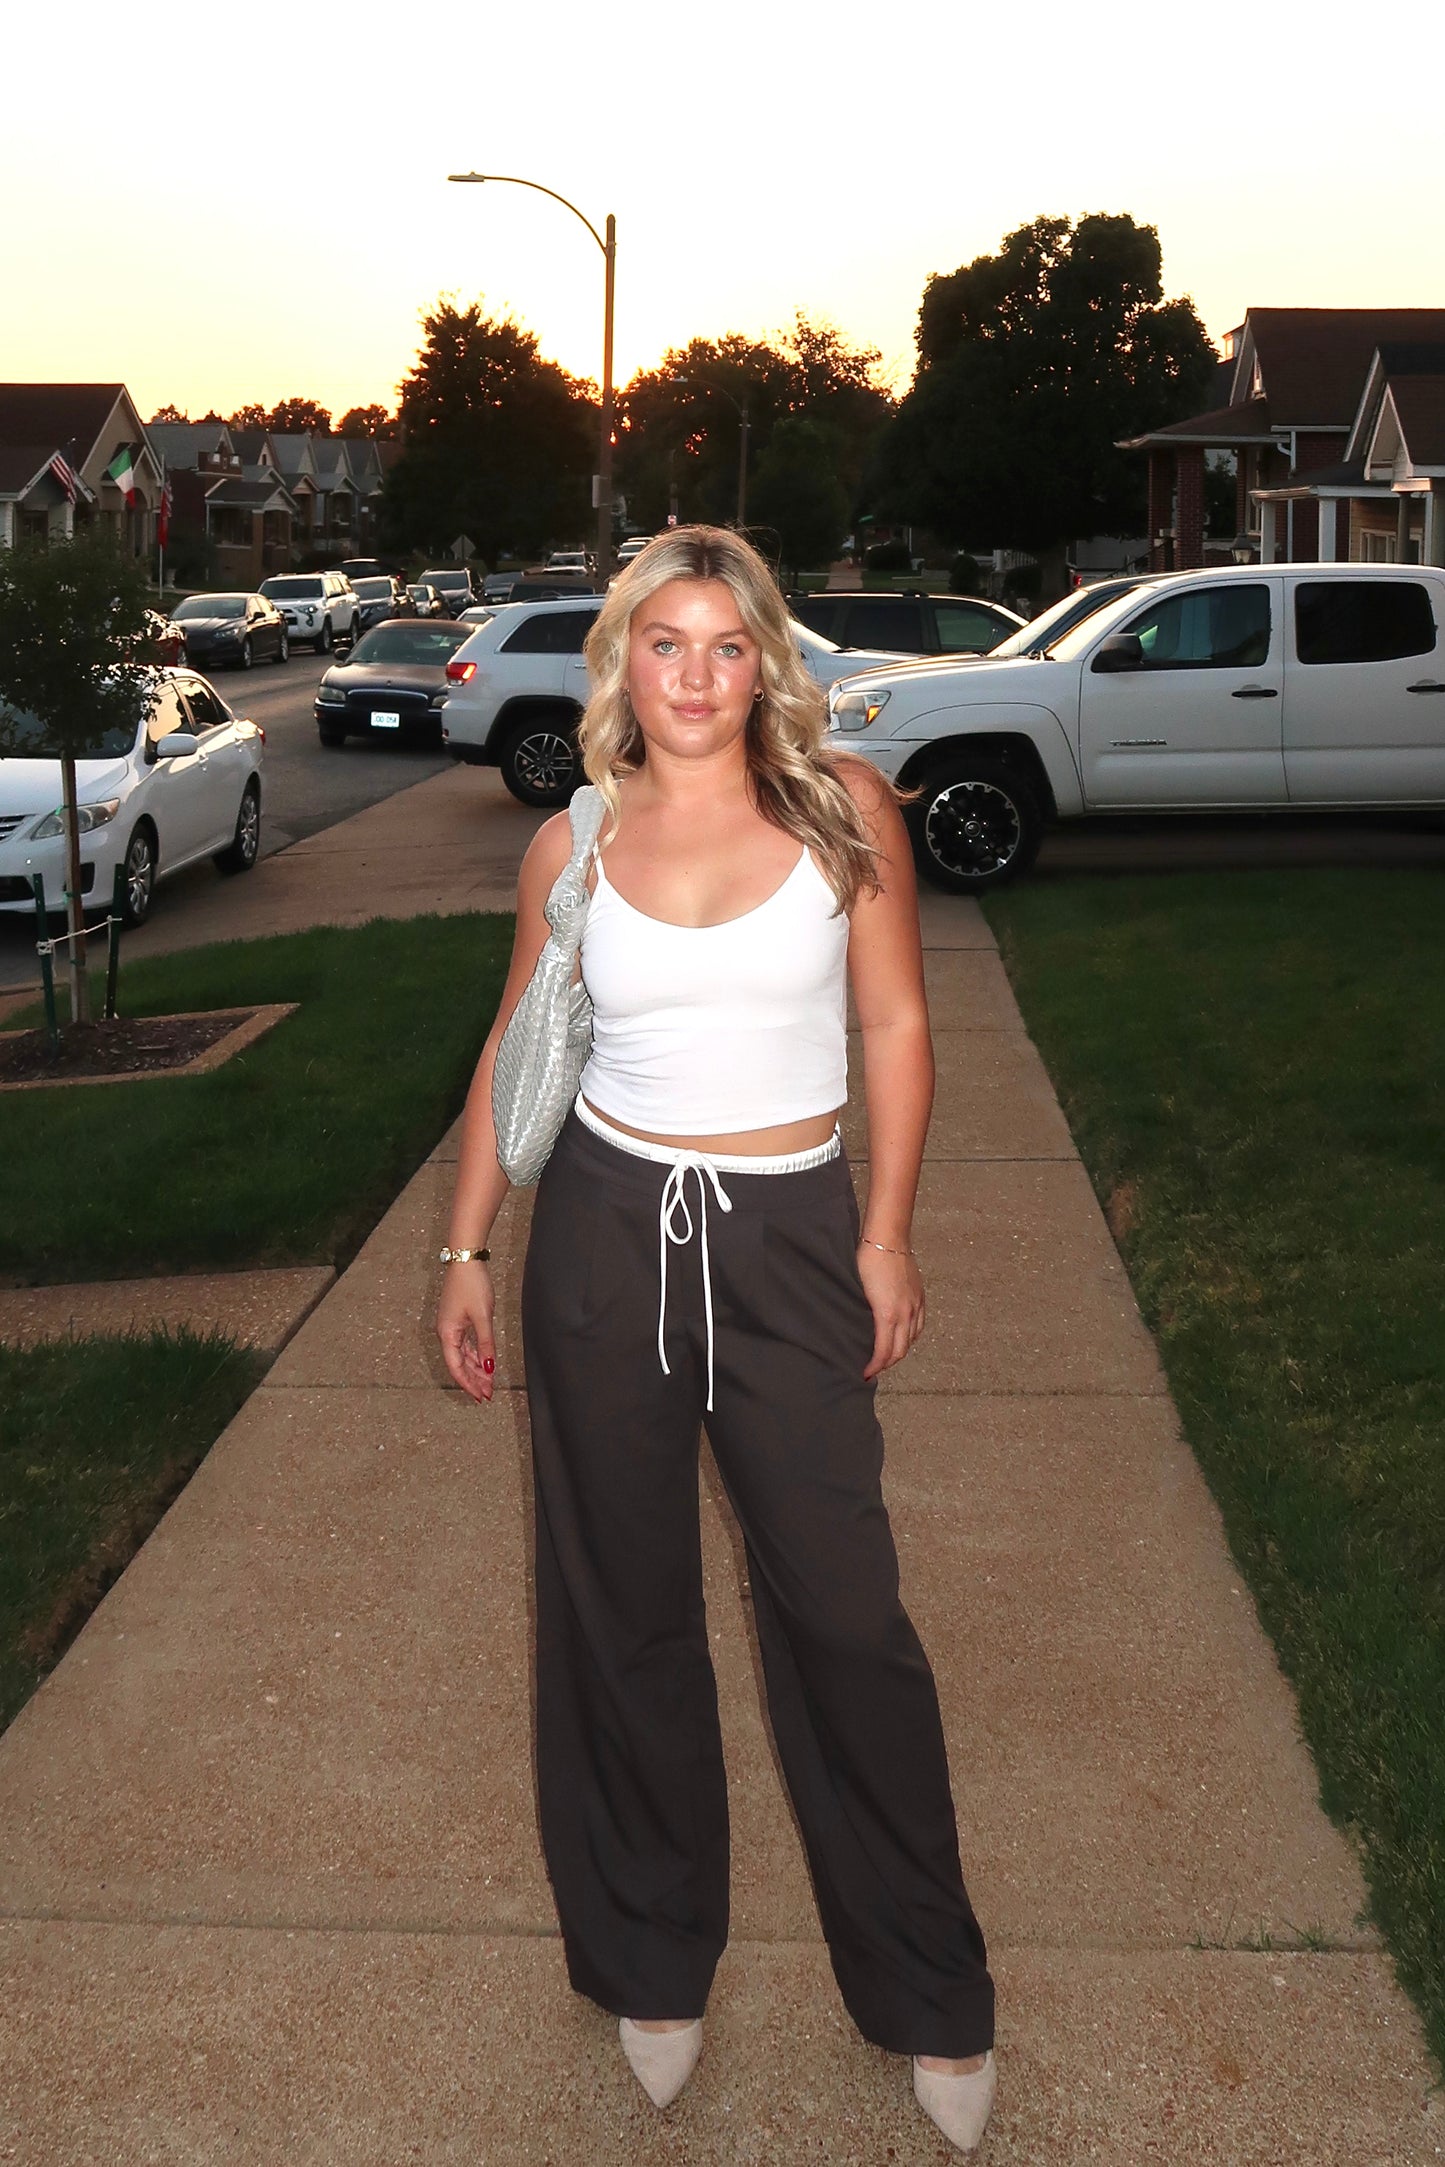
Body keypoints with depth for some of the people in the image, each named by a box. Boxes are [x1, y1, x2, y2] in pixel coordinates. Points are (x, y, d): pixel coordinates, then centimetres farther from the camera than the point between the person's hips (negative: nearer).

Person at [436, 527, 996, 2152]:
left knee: (843, 1612, 0)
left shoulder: (844, 809, -3)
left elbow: (895, 1024, 2)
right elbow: (517, 1047, 11)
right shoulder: (573, 844, 2)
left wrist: (886, 1236, -2)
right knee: (623, 1611, 11)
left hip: (787, 1239, -1)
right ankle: (652, 1964, 31)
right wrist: (466, 1249, 9)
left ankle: (932, 2004, 19)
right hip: (605, 1229, 2)